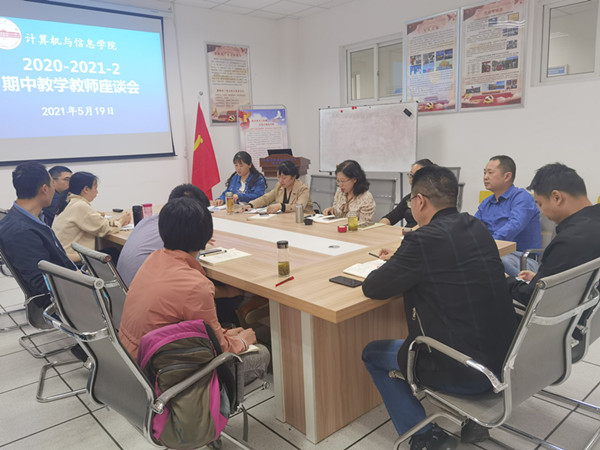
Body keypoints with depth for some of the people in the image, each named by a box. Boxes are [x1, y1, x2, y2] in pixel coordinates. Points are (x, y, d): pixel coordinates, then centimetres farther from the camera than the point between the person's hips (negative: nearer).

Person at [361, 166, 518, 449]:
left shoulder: (424, 239, -21)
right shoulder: (477, 227, 2)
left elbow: (372, 288, -13)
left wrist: (392, 266, 7)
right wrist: (403, 259, 15)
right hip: (505, 357, 8)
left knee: (372, 353, 12)